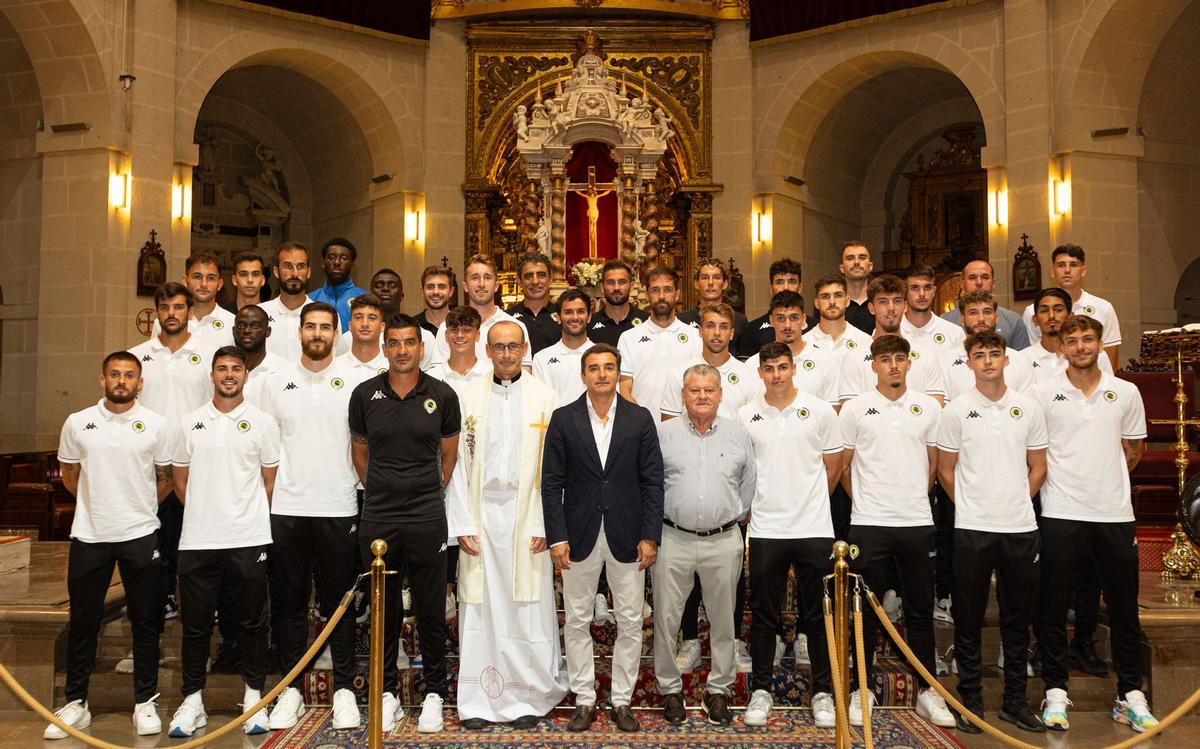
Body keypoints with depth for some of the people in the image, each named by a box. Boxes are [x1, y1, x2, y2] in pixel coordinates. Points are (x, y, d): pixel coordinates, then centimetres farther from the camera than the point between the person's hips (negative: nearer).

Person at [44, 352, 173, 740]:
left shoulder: (156, 425, -1)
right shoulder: (77, 423, 1)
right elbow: (69, 475, 13)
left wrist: (140, 508, 7)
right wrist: (97, 503, 13)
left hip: (140, 535, -1)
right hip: (89, 536, 1)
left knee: (145, 621, 6)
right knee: (82, 623, 9)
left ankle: (145, 702, 17)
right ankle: (75, 703, 22)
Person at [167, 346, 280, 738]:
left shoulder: (262, 422, 2)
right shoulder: (189, 423, 7)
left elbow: (269, 481, 6)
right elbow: (180, 480, 13)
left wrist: (250, 518, 6)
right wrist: (204, 514, 11)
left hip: (249, 540, -1)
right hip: (197, 540, 1)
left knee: (253, 623, 7)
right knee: (195, 624, 8)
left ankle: (254, 698, 19)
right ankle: (192, 700, 21)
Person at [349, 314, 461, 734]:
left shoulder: (442, 395, -2)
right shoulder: (365, 395, 1)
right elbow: (359, 450, 14)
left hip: (427, 518, -1)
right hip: (377, 518, 1)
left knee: (430, 609, 6)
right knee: (383, 608, 10)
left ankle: (434, 693, 20)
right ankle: (387, 692, 23)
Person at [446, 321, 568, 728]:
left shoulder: (546, 397, 3)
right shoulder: (468, 396, 6)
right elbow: (458, 463, 4)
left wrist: (545, 525, -6)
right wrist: (462, 524, -2)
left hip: (527, 516, -1)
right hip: (480, 514, 1)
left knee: (528, 609, 1)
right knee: (480, 608, 5)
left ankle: (528, 697, 15)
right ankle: (479, 700, 16)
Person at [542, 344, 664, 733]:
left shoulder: (640, 418, 2)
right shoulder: (563, 419, 1)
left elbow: (652, 481, 1)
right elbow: (551, 483, 0)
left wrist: (650, 536, -6)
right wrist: (557, 537, -7)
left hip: (627, 536, 0)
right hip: (579, 536, 0)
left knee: (630, 624, 7)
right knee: (577, 623, 8)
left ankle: (621, 700, 22)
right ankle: (584, 700, 22)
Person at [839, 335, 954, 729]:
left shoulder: (929, 407, 5)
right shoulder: (855, 408, -1)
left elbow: (933, 462, 13)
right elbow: (843, 466, 5)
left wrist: (915, 500, 12)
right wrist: (865, 501, 8)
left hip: (917, 523, 2)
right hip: (868, 524, -2)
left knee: (920, 610, 10)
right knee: (866, 611, 6)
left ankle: (928, 691, 21)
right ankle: (862, 690, 17)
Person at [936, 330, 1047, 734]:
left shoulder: (1029, 408, 5)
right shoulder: (956, 410, -1)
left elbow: (1038, 468, 11)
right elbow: (945, 471, 4)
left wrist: (1016, 502, 4)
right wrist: (972, 506, 3)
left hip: (1021, 527, 2)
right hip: (971, 528, -2)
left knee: (1017, 618, 11)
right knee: (969, 618, 5)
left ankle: (1015, 700, 23)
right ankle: (970, 698, 17)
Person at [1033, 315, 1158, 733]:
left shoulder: (1126, 393, 6)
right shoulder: (1043, 394, -1)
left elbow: (1133, 450, 16)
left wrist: (1106, 481, 10)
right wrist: (1060, 481, 3)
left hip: (1115, 513, 2)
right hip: (1061, 515, -2)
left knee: (1124, 608, 9)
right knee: (1053, 608, 4)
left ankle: (1131, 697, 21)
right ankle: (1055, 692, 16)